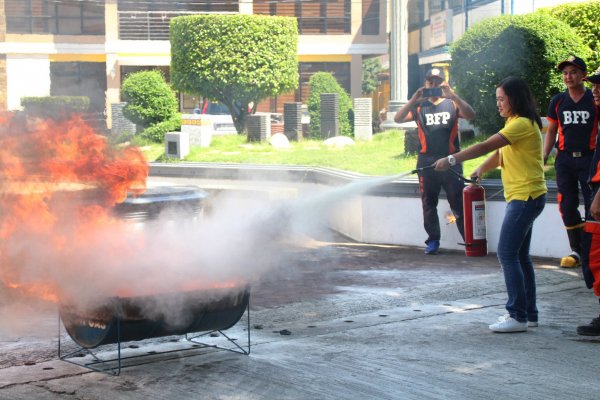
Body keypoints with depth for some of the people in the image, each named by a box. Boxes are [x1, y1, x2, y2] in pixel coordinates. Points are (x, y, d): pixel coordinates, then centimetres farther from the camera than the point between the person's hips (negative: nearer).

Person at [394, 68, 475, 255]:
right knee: (428, 204, 6)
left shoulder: (452, 104, 7)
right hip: (426, 162, 2)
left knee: (458, 203, -4)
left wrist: (453, 96, -25)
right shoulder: (419, 106, 9)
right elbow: (398, 119, -5)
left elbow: (470, 115, -10)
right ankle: (433, 241, 13)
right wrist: (413, 100, -20)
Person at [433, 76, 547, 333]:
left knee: (507, 254, -12)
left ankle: (518, 316, -10)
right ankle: (529, 314, 18)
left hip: (526, 196, -11)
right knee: (519, 255, 12)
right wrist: (480, 171, 3)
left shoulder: (523, 124, -16)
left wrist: (451, 160, -23)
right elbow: (499, 154, 17)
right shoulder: (515, 123, 18)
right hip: (520, 196, 11)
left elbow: (486, 146, -23)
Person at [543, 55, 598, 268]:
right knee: (567, 206, 4)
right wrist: (544, 157, 5)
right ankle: (576, 250, 13)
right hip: (565, 159, 3)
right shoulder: (558, 101, 8)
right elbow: (551, 131, 14)